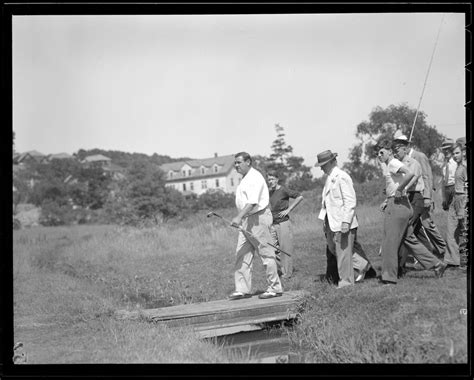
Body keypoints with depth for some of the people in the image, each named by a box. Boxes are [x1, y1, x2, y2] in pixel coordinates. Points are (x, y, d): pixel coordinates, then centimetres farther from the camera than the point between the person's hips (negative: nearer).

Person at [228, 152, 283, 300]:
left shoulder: (254, 178, -14)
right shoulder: (245, 178, 18)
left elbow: (252, 202, -27)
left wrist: (239, 217, -35)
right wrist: (240, 218, 18)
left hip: (258, 218, -10)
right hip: (246, 221, 10)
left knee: (266, 254, -3)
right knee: (242, 255, 5)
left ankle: (275, 288, 5)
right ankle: (243, 289, 7)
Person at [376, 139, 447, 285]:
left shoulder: (393, 163, -11)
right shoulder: (387, 165, 19)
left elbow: (410, 173, -30)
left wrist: (399, 189, -22)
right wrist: (387, 201, 16)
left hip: (397, 206, -10)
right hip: (396, 205, 10)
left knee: (390, 241, -5)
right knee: (409, 240, 14)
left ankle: (389, 277, -1)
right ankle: (437, 264, 17)